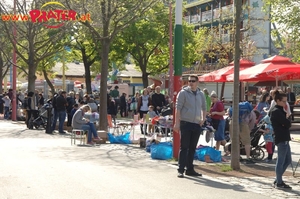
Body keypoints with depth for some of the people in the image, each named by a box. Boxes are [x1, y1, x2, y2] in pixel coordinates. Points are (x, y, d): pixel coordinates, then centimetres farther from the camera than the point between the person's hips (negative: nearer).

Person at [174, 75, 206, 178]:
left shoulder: (201, 94, 11)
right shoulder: (183, 93, -4)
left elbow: (204, 108, 25)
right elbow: (178, 108, -8)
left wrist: (203, 119, 11)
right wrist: (177, 123, -14)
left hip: (197, 124, 5)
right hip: (185, 123, -5)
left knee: (192, 148, 10)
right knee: (184, 147, -4)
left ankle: (190, 169, 17)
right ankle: (180, 170, -1)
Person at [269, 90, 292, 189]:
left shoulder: (279, 110, 18)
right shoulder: (276, 111, -14)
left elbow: (286, 123, 12)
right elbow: (288, 124, -19)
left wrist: (287, 123, -7)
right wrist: (287, 123, 0)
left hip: (284, 139, 10)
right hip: (281, 139, -10)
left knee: (288, 160, 15)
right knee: (281, 161, -2)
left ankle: (277, 180, 22)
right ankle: (279, 183, 6)